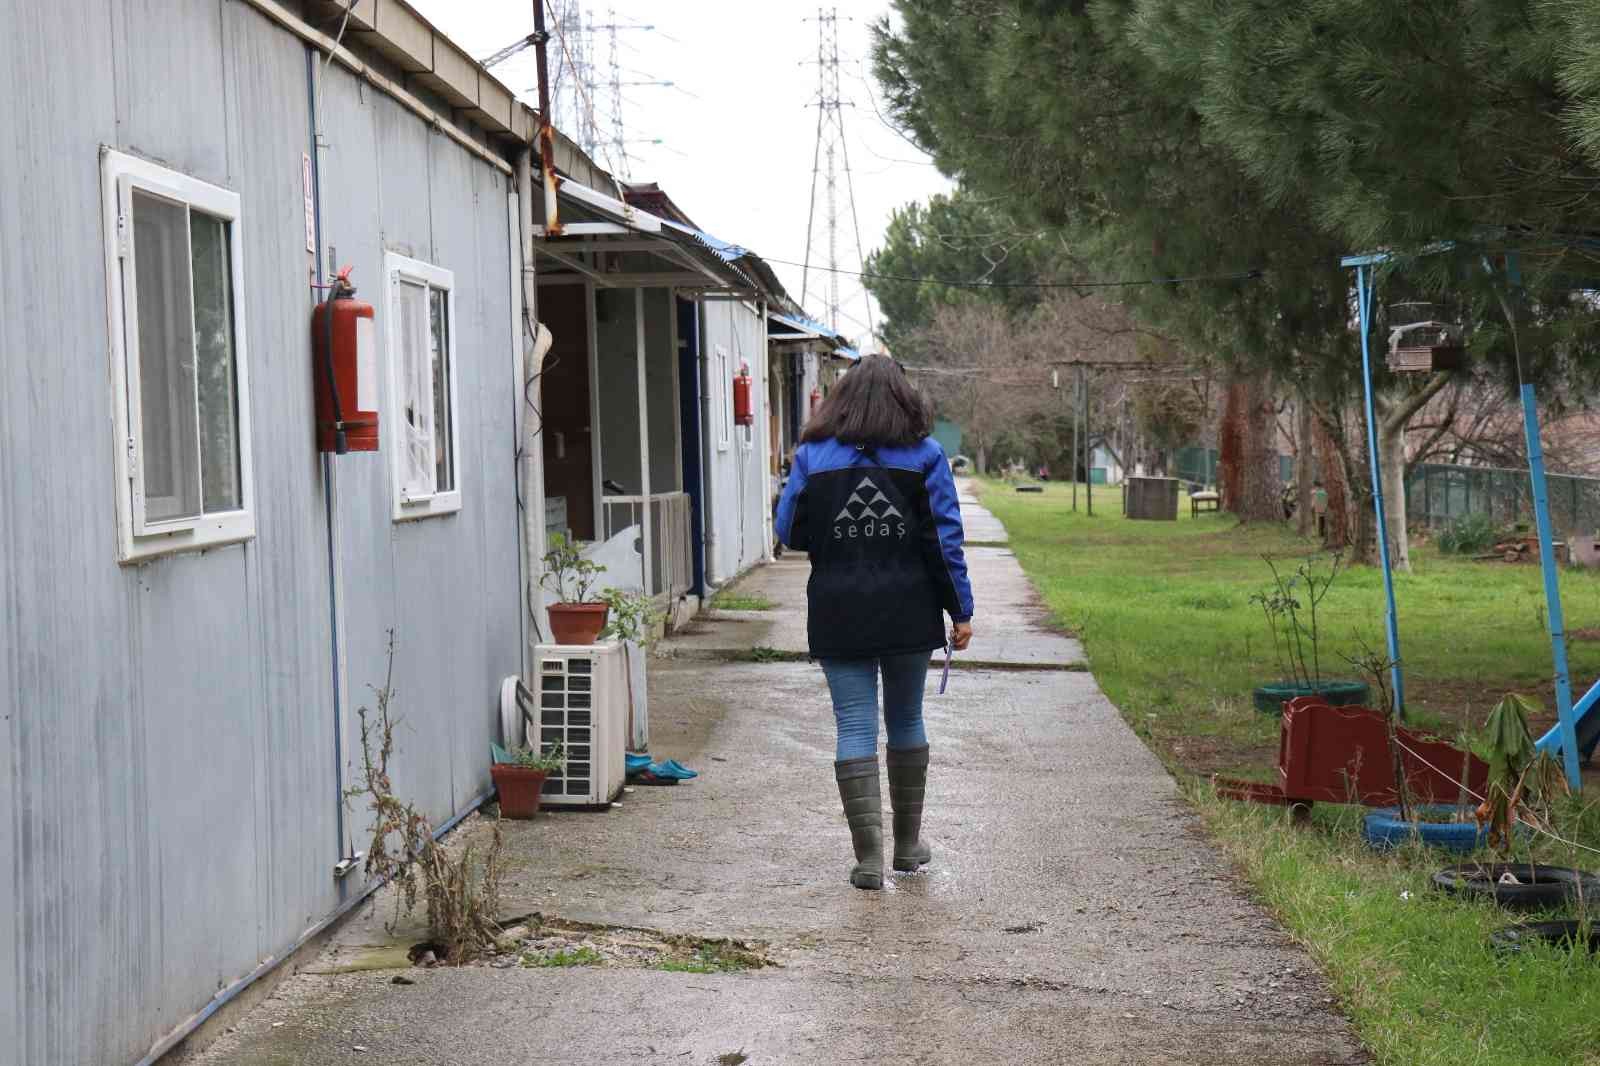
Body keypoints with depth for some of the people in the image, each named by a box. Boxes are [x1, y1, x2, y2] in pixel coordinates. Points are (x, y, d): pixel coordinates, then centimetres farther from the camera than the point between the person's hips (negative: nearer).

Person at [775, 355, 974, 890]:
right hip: (908, 611, 1)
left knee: (854, 727, 1)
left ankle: (869, 855, -6)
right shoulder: (925, 455, -1)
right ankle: (908, 845, 25)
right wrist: (961, 610, 2)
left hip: (838, 614, -1)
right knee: (906, 721, 15)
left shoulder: (812, 456, 0)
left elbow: (789, 531, 3)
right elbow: (946, 539, -3)